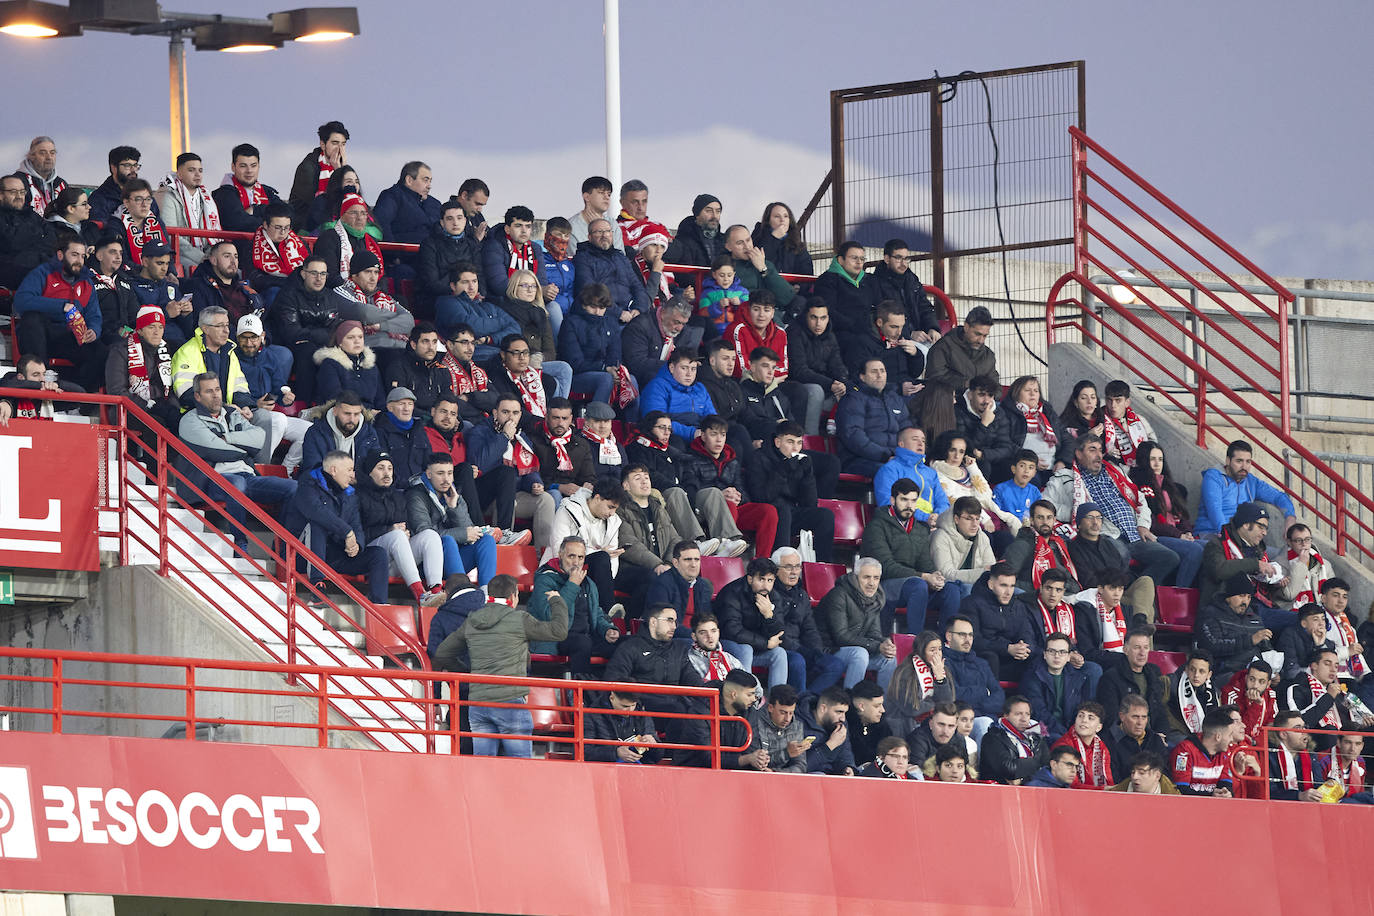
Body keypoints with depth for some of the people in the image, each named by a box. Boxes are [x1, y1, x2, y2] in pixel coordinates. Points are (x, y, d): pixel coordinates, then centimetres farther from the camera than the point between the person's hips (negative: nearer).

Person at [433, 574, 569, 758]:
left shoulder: (470, 622, 11)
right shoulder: (519, 619, -5)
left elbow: (442, 654, 19)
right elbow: (559, 631, 2)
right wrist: (557, 602, 19)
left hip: (477, 703, 5)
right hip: (510, 702, -5)